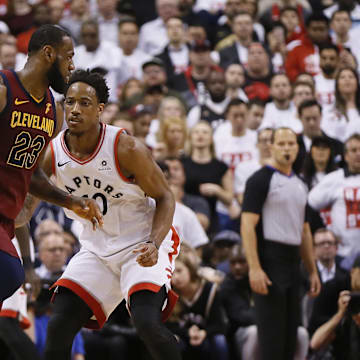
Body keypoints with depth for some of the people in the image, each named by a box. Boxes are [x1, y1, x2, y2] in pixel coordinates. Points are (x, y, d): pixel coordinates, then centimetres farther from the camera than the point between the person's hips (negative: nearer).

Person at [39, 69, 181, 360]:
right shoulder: (52, 154, -9)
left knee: (147, 322, -25)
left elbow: (165, 199, -11)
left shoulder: (126, 148, -21)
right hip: (98, 247, 5)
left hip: (143, 245, -5)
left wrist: (154, 244, -28)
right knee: (59, 326, -7)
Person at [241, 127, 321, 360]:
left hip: (293, 261, 8)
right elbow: (248, 225, -14)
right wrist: (254, 268, -22)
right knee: (271, 333, -9)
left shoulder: (300, 185, 18)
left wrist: (313, 271, 19)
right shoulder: (261, 180, -6)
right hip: (269, 261, -8)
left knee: (291, 331, 8)